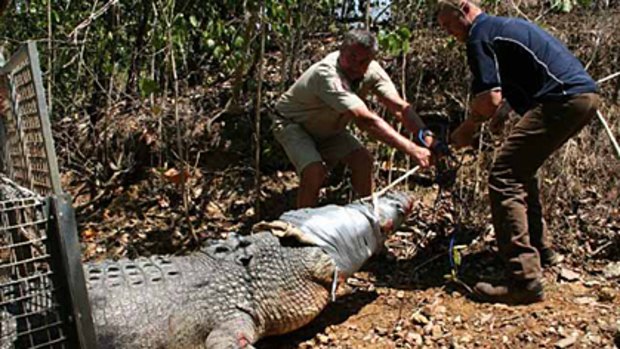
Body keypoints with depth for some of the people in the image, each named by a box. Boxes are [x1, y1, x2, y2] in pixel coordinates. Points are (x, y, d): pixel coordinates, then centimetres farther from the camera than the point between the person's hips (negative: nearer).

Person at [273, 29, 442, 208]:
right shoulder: (327, 74, -40)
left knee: (363, 159, -9)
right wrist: (412, 149, -51)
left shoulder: (372, 71, -18)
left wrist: (426, 135, -43)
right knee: (314, 172, -27)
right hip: (292, 124, -6)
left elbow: (399, 107, -24)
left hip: (327, 128, 6)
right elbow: (365, 120, -48)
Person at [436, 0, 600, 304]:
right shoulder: (506, 25, 26)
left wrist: (467, 129, 1)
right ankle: (540, 250, 30)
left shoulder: (480, 35, -4)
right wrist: (501, 114, 19)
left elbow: (490, 99, -15)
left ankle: (524, 280, -17)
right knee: (521, 171, 22)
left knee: (504, 178, -12)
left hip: (563, 99, -10)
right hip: (585, 94, 10)